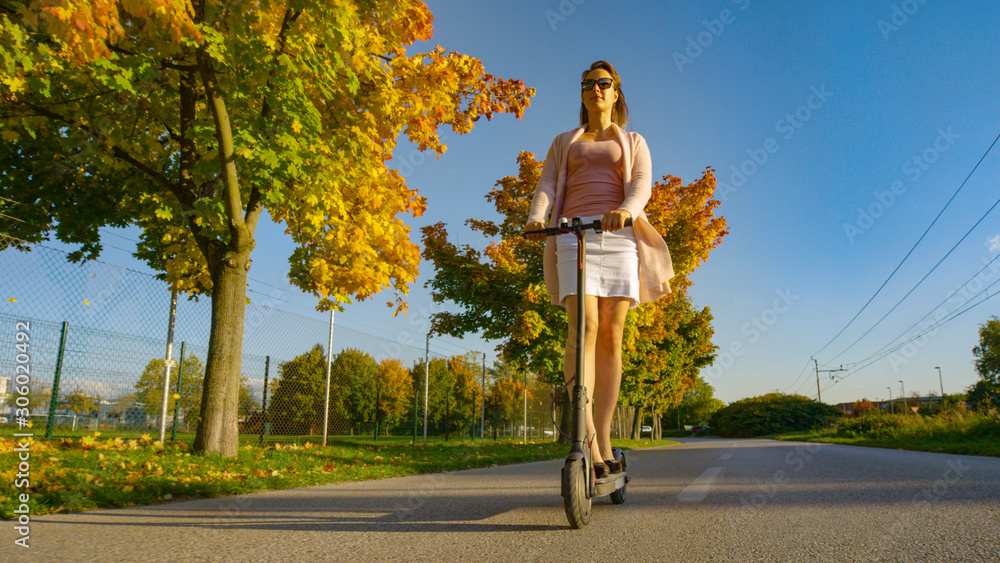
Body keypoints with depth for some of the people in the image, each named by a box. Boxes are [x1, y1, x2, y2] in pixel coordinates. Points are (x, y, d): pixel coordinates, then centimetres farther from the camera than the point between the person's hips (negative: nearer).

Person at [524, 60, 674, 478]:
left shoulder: (633, 143, 22)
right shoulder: (564, 143, 25)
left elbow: (642, 184, 2)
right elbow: (546, 186, 9)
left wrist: (626, 210, -22)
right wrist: (536, 217, -14)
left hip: (619, 237, 1)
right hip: (573, 237, 0)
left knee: (611, 337, -6)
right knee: (583, 328, -20)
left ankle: (603, 443, -3)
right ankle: (587, 444, -25)